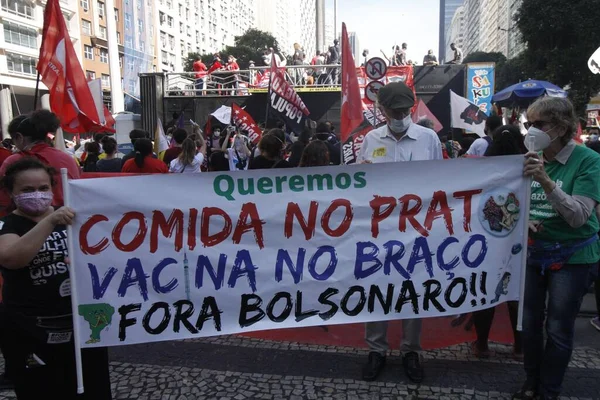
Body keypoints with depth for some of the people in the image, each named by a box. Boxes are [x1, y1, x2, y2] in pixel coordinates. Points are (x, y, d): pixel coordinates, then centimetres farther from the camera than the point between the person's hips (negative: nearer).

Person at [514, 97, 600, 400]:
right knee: (529, 322, 14)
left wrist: (546, 181, -35)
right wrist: (523, 220, -13)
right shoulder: (532, 159, -2)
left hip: (572, 257, -4)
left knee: (558, 330, 7)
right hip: (533, 251, 4)